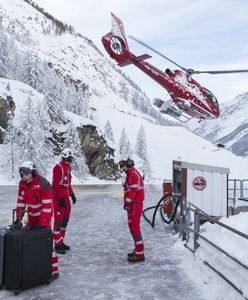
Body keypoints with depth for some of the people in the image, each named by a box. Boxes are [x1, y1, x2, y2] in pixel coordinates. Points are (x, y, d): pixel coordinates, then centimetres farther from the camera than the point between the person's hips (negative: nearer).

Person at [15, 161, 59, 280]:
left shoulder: (44, 184, -27)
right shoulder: (22, 184, -4)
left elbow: (47, 206, -26)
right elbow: (20, 201, 0)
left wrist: (42, 223, -27)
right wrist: (19, 218, -9)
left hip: (44, 217, -7)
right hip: (31, 216, 7)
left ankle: (54, 270, 2)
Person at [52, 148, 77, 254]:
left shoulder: (68, 167, 13)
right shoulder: (58, 167, -17)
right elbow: (56, 184, -21)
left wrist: (72, 194, 20)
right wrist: (61, 199, -21)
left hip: (65, 197, 9)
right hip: (58, 198, -9)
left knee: (65, 220, 15)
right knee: (59, 221, -2)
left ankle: (61, 242, 27)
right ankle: (57, 245, 8)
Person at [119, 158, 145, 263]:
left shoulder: (133, 174, -14)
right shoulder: (131, 174, 19)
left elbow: (133, 190, -23)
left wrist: (127, 202, -25)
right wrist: (128, 203, 21)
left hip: (135, 204, -11)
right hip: (134, 204, 11)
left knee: (134, 227, -10)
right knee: (133, 226, 17)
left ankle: (139, 254, -7)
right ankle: (138, 250, 28)